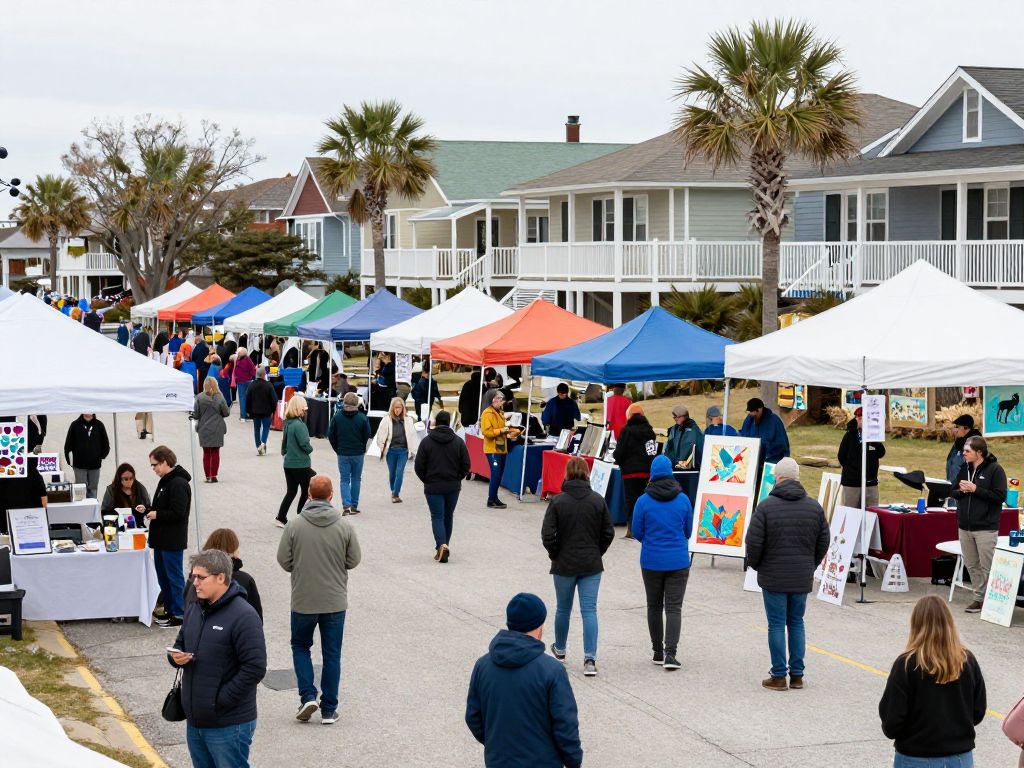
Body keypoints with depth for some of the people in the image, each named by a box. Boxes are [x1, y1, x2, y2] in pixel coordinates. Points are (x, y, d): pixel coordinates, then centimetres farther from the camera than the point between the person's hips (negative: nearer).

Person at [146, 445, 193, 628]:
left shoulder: (178, 484, -19)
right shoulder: (165, 481, 12)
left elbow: (177, 513, -24)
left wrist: (156, 514, -15)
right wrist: (149, 510, 7)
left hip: (173, 541, -10)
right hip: (162, 539, 10)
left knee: (174, 577, -3)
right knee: (163, 576, 16)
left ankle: (179, 614, 4)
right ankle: (169, 609, 26)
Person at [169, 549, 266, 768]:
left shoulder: (243, 616, -17)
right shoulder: (195, 609, 9)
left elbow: (255, 668, -21)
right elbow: (181, 642, 22)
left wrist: (222, 699, -19)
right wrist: (175, 656, -2)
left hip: (229, 726, -8)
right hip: (195, 722, 8)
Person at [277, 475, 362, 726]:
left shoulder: (294, 525, -12)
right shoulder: (344, 527, -10)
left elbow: (283, 560, -7)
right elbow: (354, 560, -1)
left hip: (303, 600, 0)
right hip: (335, 601, 1)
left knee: (300, 646, 21)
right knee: (332, 654, 11)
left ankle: (308, 695, 5)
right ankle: (329, 709, 13)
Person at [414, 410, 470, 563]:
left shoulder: (427, 441, -7)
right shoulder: (458, 441, -2)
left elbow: (419, 466, -7)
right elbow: (466, 465, -1)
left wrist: (427, 480, 9)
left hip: (433, 487, -2)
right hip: (453, 487, 2)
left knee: (437, 517, 0)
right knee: (449, 516, 17)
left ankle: (441, 546, -20)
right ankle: (445, 546, 26)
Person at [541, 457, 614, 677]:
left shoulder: (558, 501, -11)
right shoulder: (598, 500, -4)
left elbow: (547, 534, -13)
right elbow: (608, 533, 0)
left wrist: (555, 554, 3)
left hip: (564, 565, -1)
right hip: (591, 565, 1)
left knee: (563, 609, 17)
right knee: (589, 610, 1)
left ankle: (560, 650, 37)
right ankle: (590, 659, -8)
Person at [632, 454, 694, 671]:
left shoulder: (644, 501, -9)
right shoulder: (683, 499, -3)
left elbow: (637, 532, -1)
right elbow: (688, 531, 8)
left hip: (651, 561, 0)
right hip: (678, 561, 0)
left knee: (654, 607, 14)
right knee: (674, 607, 0)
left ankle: (658, 652, 20)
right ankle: (670, 653, -13)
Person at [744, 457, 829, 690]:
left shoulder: (767, 506, -11)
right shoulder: (814, 506, 3)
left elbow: (754, 542, -12)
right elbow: (823, 542, 9)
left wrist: (755, 565, 7)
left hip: (773, 577, -4)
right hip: (802, 578, 4)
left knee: (776, 624, 2)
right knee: (796, 623, 13)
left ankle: (778, 676, 4)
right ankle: (797, 675, 14)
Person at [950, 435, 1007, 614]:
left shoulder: (994, 469, -8)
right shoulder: (964, 468, 11)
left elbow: (1000, 496, -14)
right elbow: (954, 492, 18)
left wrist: (975, 489, -17)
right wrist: (961, 490, -6)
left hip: (986, 528, -6)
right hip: (965, 526, 6)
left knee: (987, 567, -4)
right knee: (971, 566, 10)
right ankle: (979, 598, 18)